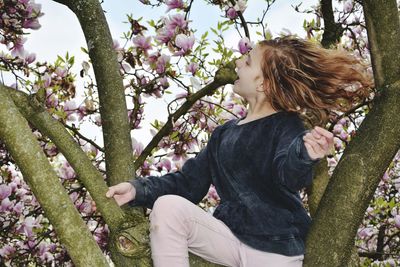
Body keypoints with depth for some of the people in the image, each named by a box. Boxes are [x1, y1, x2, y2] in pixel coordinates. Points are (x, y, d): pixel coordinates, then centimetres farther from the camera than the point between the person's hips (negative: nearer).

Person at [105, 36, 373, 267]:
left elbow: (288, 175, -28)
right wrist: (139, 189, 0)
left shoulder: (286, 125, -7)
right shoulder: (224, 133, 14)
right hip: (231, 237, 5)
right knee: (168, 206, -18)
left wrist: (305, 155, -52)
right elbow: (190, 181, 13)